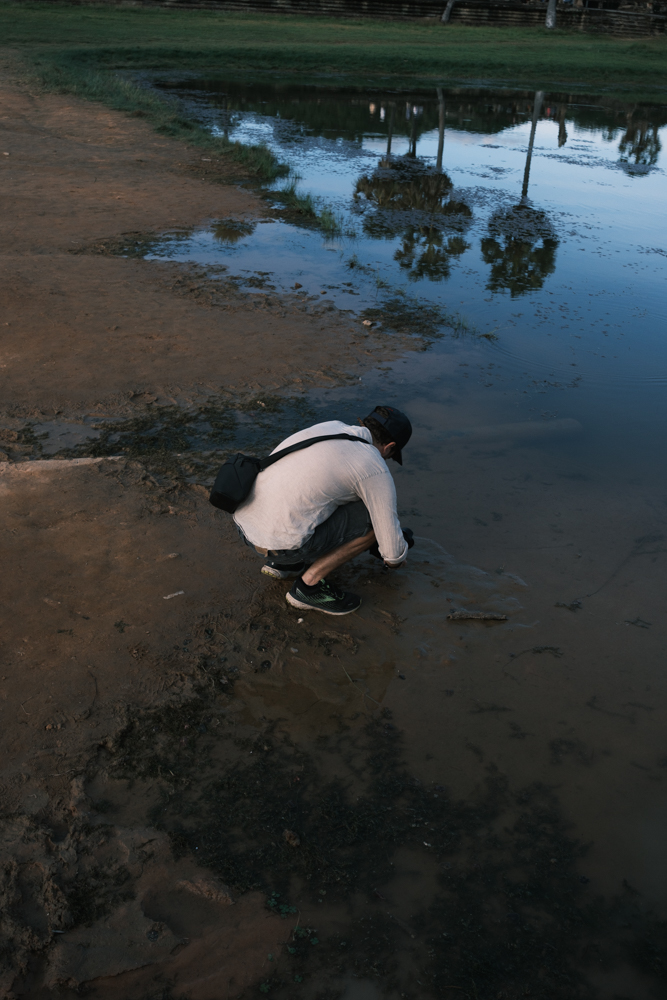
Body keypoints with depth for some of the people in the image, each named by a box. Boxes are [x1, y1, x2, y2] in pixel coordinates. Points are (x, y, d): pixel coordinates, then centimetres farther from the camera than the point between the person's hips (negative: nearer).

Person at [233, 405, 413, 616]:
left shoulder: (329, 426, 16)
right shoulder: (375, 471, -5)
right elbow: (393, 551, -2)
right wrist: (396, 557, 23)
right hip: (283, 542, -8)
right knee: (376, 518, 3)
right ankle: (310, 584, 5)